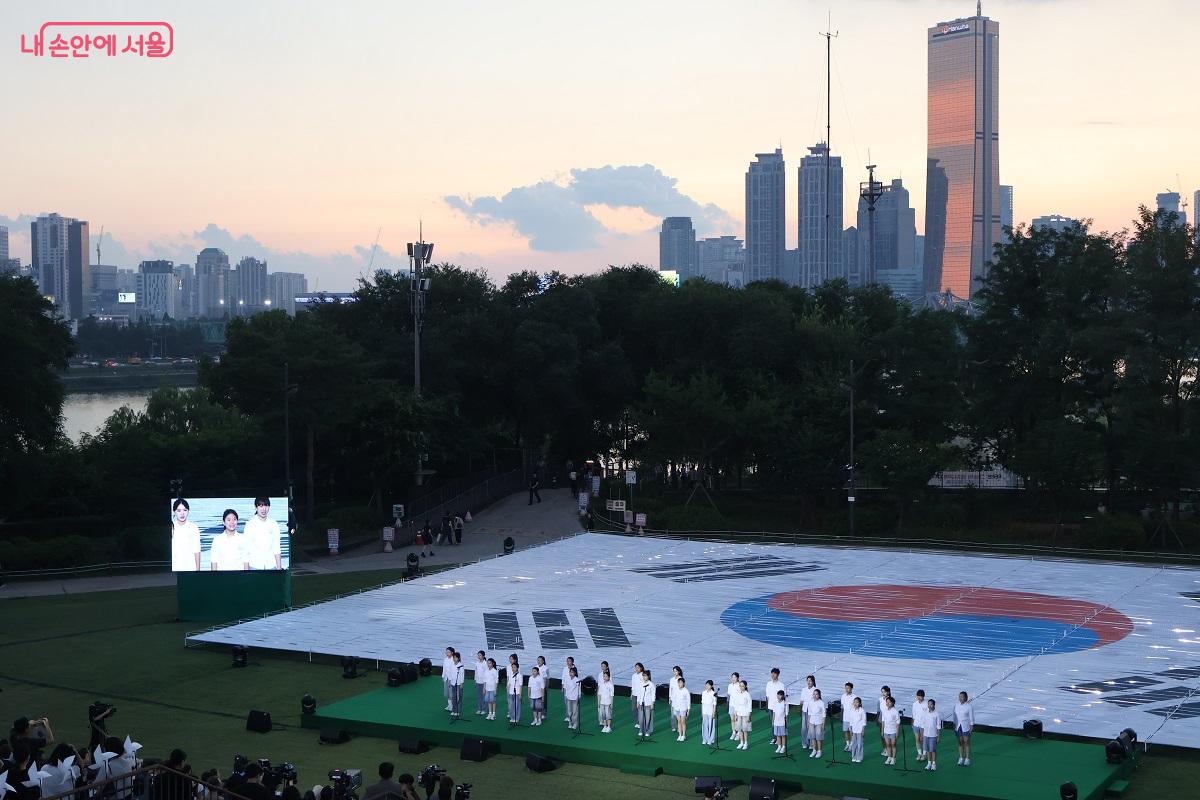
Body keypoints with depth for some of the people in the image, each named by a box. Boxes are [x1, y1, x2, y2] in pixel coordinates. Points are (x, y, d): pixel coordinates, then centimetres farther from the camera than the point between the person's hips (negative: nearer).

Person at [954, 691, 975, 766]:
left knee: (967, 742, 2)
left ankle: (967, 759, 12)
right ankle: (961, 759, 18)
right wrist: (954, 727, 6)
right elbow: (955, 717, 8)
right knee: (960, 742, 9)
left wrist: (971, 728, -10)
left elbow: (971, 718, -7)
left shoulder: (969, 707, -11)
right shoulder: (956, 706, 2)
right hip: (958, 726, 4)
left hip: (966, 727, -4)